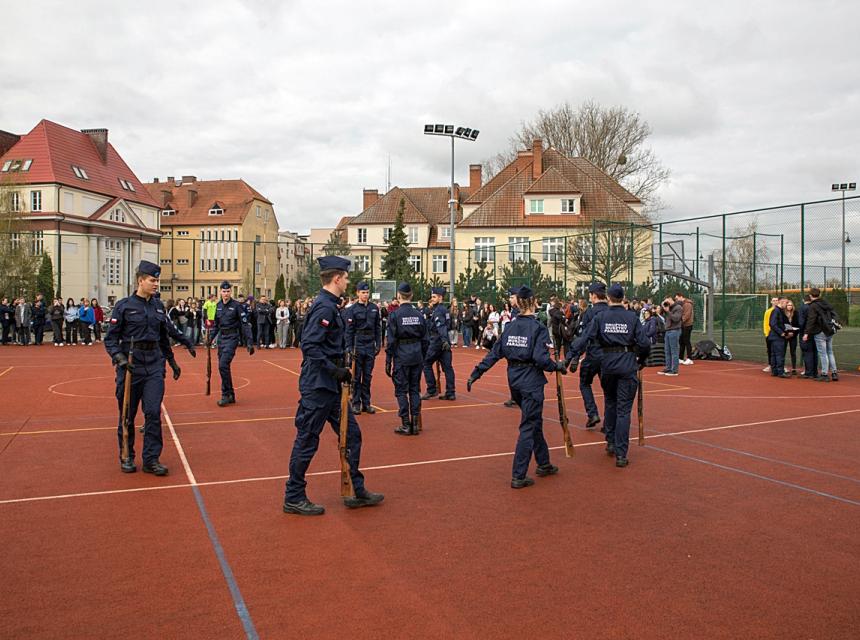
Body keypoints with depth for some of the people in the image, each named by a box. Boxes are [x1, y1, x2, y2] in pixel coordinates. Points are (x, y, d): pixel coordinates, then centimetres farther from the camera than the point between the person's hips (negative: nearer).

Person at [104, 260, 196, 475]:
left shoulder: (158, 306, 8)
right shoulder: (124, 306, -5)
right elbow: (110, 338, -5)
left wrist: (172, 361, 22)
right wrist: (119, 357, -20)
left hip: (154, 365, 3)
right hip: (131, 365, -3)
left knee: (153, 412, -3)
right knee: (127, 415, 9)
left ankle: (151, 459, 5)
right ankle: (127, 457, 25)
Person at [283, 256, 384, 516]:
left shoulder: (328, 305, 13)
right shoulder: (324, 307, -17)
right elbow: (309, 346, -25)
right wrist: (335, 370, -23)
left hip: (330, 386, 10)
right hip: (318, 387, -10)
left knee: (352, 434, 13)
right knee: (307, 440, 1)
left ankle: (356, 492, 23)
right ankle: (294, 498, 15)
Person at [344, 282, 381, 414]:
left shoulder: (374, 308, 6)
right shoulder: (352, 309, -5)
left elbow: (378, 327, 10)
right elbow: (349, 330, -6)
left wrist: (378, 344, 5)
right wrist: (349, 347, -11)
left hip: (370, 346, 4)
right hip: (358, 345, -3)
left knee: (368, 376, 9)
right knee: (356, 376, 2)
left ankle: (366, 403, 17)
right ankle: (356, 403, 10)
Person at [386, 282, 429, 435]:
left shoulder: (394, 315, -9)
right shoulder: (419, 314, 3)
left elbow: (391, 340, -10)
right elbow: (426, 339, 7)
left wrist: (388, 361, -4)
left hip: (401, 357, -4)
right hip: (417, 357, 4)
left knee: (401, 391, 4)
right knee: (415, 390, 11)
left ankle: (405, 425, 5)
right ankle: (415, 424, 14)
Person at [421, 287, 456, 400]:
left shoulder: (437, 310, -12)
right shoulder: (444, 309, 15)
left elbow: (441, 326, -25)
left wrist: (444, 340, -36)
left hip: (437, 343, -8)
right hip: (445, 343, 8)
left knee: (426, 364, 3)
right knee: (447, 367, 5)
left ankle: (431, 390, 5)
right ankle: (450, 393, 4)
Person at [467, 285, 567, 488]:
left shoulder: (510, 327, 4)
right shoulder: (538, 328, -13)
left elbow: (495, 353, 3)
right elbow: (541, 358, -22)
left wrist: (476, 373, 7)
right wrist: (558, 366, -5)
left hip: (514, 380, 6)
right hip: (531, 381, -6)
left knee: (534, 422, 22)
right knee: (529, 427, 0)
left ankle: (543, 464, 35)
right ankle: (518, 476, 1)